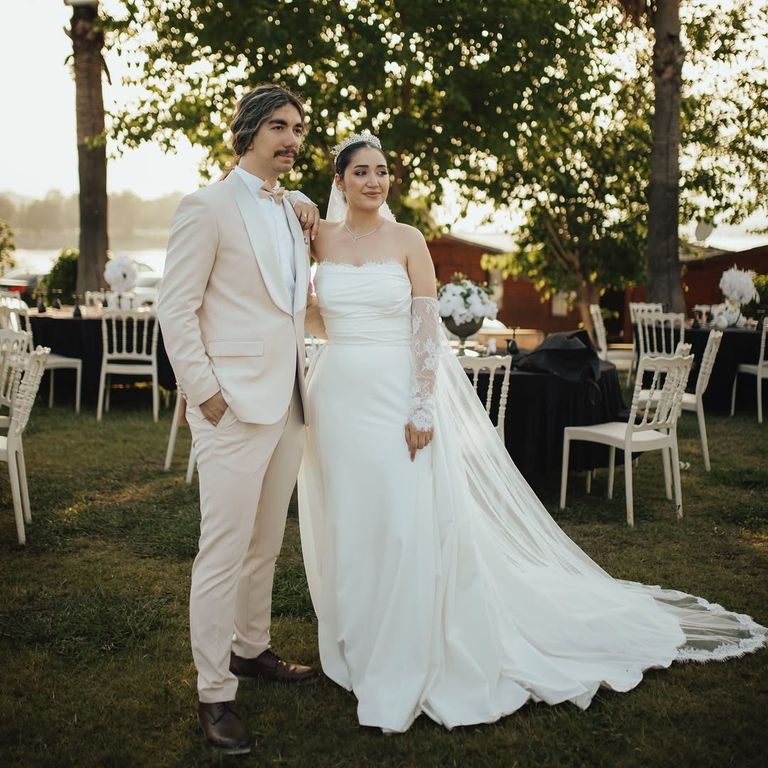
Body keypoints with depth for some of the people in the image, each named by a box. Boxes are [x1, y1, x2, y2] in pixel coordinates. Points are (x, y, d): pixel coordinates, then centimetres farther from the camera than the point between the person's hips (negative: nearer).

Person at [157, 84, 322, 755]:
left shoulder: (292, 211, 15)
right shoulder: (208, 207, -7)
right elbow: (175, 310, -11)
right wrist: (206, 393, -15)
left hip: (288, 403, 8)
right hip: (235, 404, -8)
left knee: (266, 543, 18)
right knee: (225, 550, -3)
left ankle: (251, 649, 35)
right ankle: (214, 693, 9)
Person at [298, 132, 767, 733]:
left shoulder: (407, 240, -1)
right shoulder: (321, 238, 6)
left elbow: (426, 330, -5)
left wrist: (423, 410, -12)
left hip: (397, 396, -3)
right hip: (339, 396, 3)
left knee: (408, 530, -3)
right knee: (347, 526, 10)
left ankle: (406, 666, 13)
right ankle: (358, 649, 29)